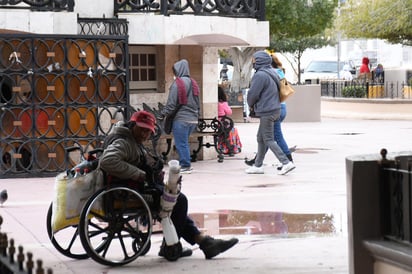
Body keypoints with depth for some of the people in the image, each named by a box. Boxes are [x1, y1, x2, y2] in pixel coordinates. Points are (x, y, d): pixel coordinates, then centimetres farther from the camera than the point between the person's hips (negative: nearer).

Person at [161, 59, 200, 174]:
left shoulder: (177, 84, -12)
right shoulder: (193, 83, 11)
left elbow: (171, 103, -13)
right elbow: (198, 103, 16)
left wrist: (164, 113, -1)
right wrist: (196, 116, 23)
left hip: (180, 119, -7)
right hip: (193, 119, 7)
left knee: (181, 143, 0)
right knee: (184, 142, 17)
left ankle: (185, 166, 1)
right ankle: (186, 164, 18)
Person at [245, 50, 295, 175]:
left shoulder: (260, 75, -18)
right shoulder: (272, 73, 12)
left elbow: (253, 94, -17)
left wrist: (250, 104, 5)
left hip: (266, 111, -10)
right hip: (275, 108, 10)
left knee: (268, 140, -5)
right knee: (260, 138, 17)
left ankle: (286, 163, -10)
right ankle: (258, 166, 22)